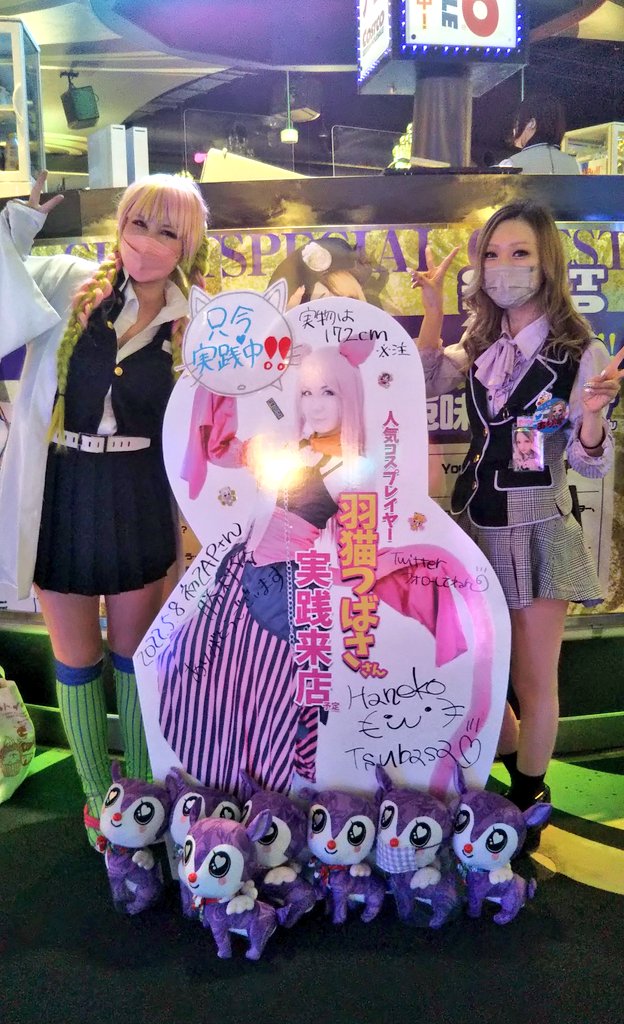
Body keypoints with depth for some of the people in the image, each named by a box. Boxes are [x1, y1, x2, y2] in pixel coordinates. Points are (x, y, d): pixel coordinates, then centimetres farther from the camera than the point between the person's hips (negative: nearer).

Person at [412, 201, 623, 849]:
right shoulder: (481, 346, 7)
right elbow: (424, 381, -9)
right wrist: (433, 305, -11)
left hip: (536, 531, -5)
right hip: (475, 523, 5)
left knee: (533, 683, 8)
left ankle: (527, 799, 33)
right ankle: (512, 754, 46)